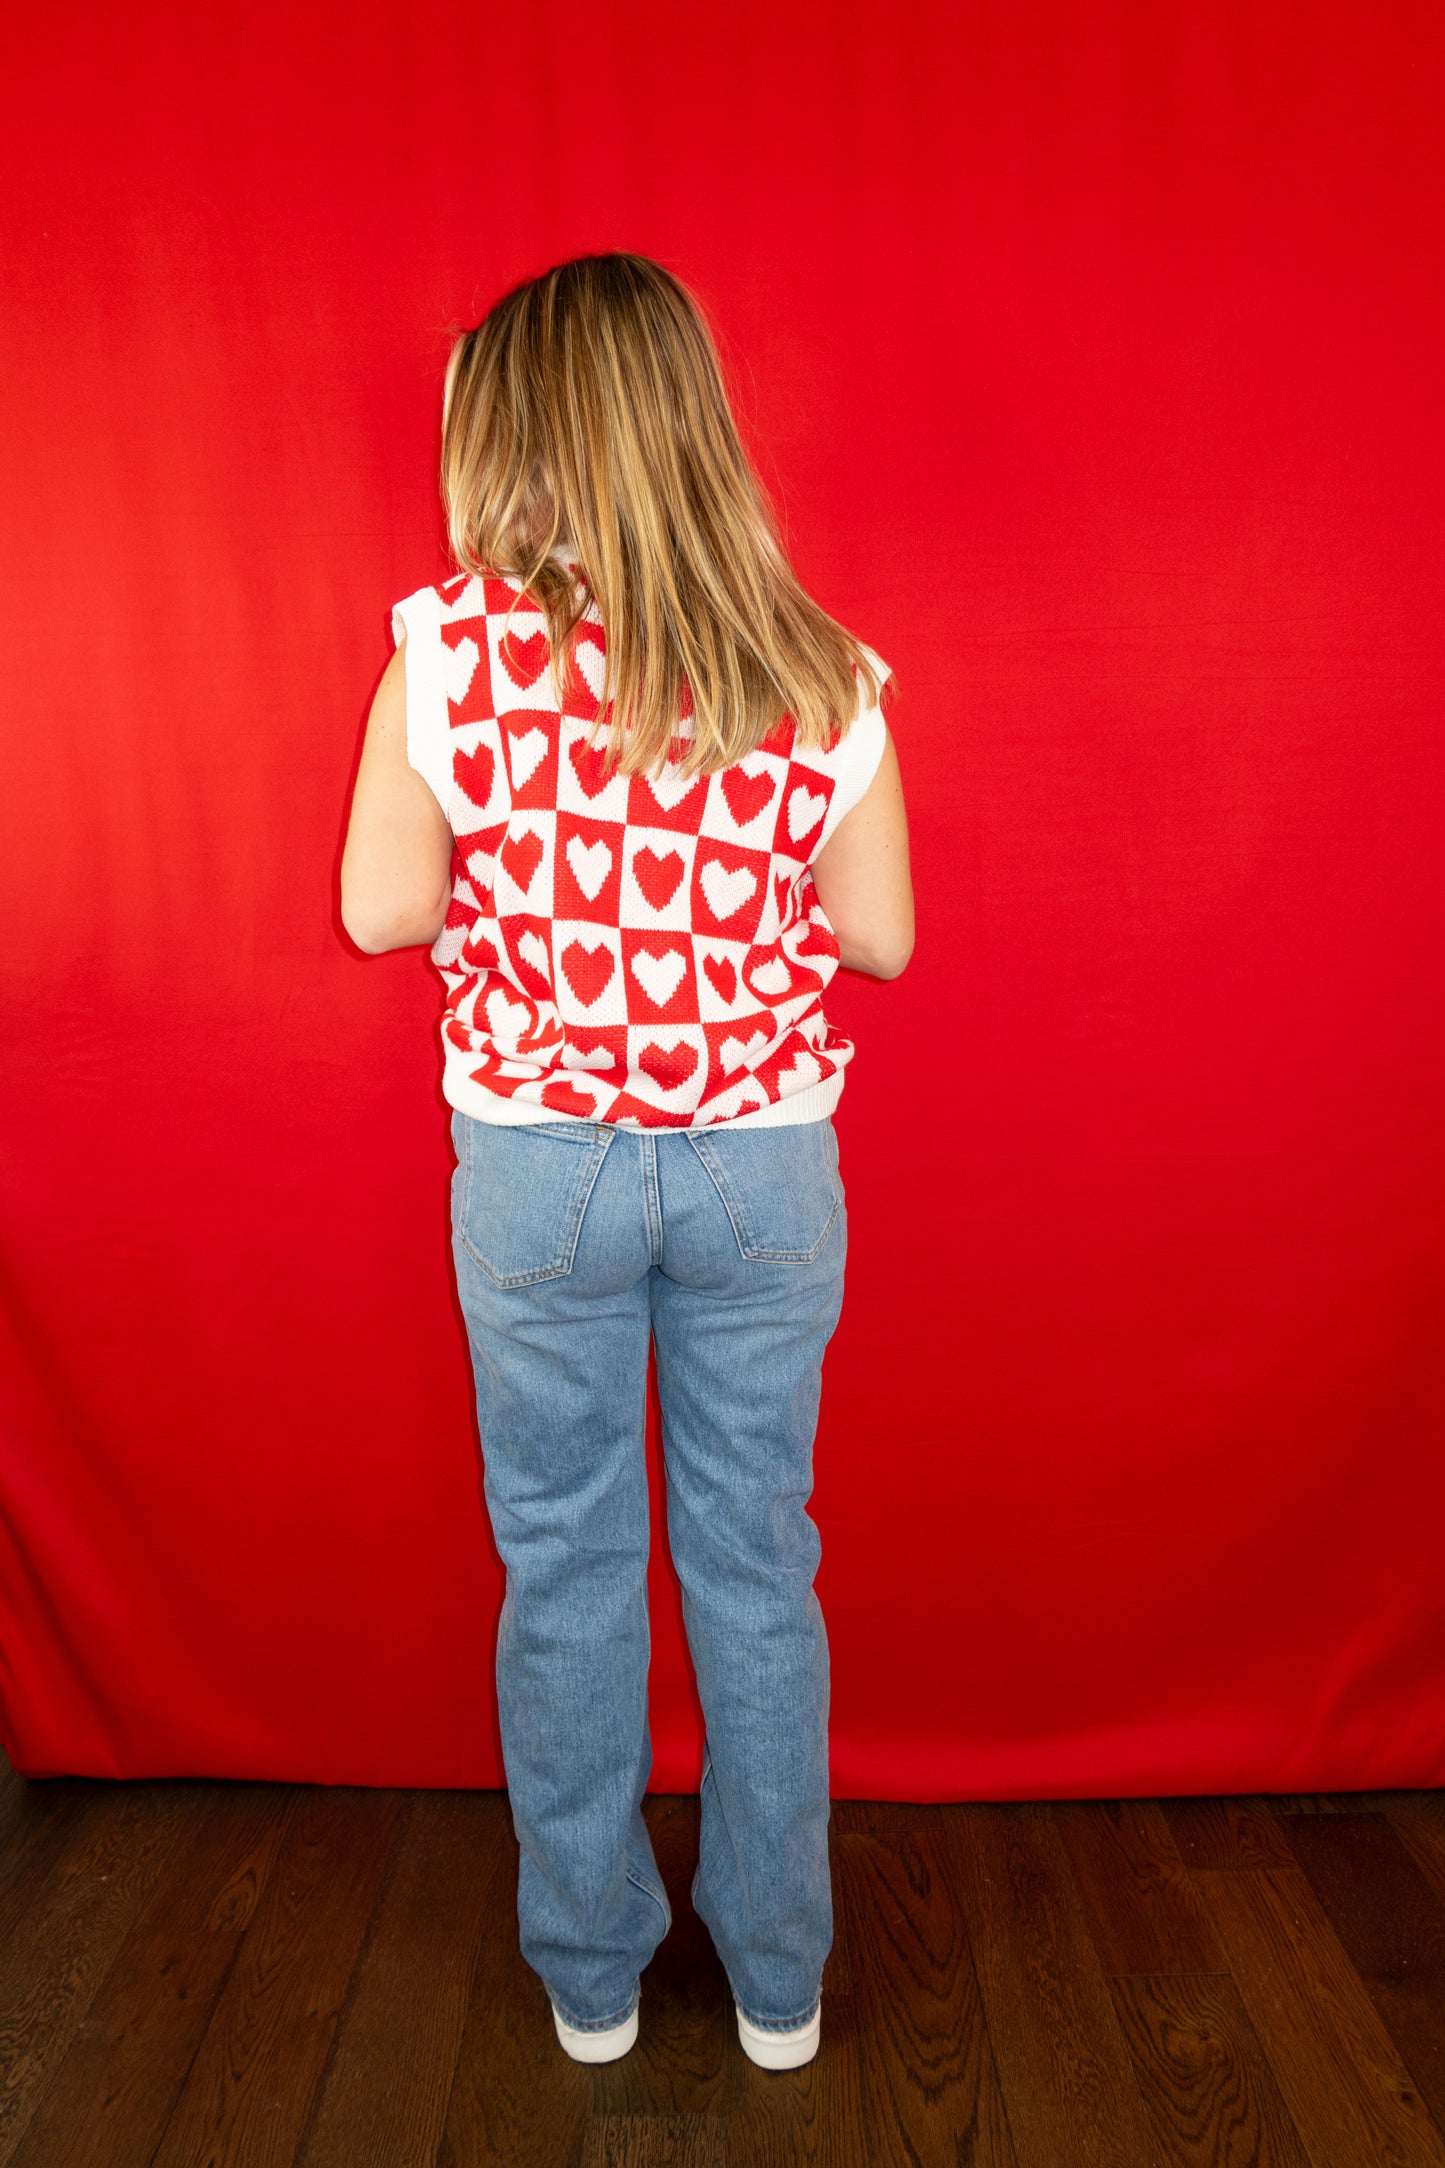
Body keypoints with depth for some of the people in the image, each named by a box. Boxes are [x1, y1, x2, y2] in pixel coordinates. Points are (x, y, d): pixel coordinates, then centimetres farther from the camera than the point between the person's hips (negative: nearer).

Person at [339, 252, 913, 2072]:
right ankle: (776, 1979, 37)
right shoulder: (819, 672, -5)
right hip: (763, 1165, 2)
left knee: (563, 1568, 17)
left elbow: (382, 910, -7)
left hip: (534, 1166, -1)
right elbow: (877, 935, -1)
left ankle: (592, 1975, 37)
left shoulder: (456, 643, -10)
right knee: (757, 1564, 17)